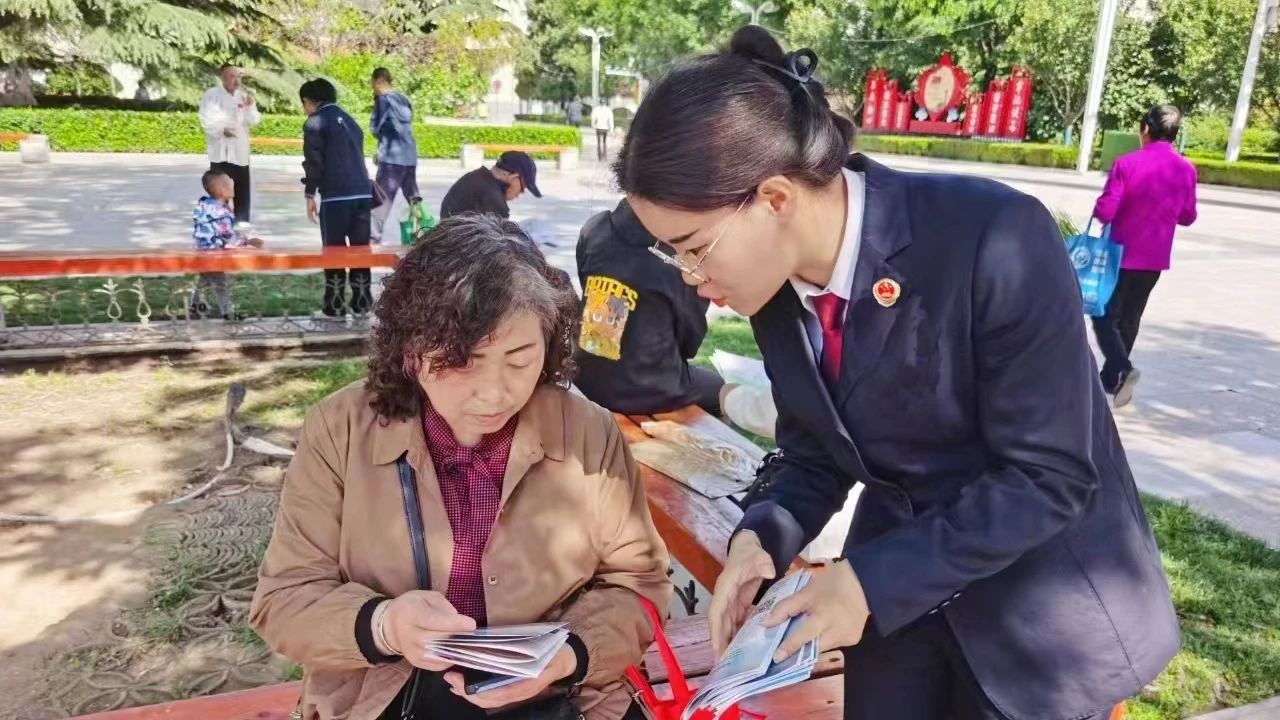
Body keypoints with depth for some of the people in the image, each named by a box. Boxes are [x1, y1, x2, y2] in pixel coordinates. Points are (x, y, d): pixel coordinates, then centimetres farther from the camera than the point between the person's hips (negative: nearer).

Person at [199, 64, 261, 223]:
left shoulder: (243, 96, 12)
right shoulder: (211, 95, -4)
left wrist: (250, 107, -12)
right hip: (221, 152, -5)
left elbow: (254, 121, 6)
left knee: (242, 193, 9)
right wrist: (221, 130, -27)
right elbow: (207, 120, -12)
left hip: (240, 152, 5)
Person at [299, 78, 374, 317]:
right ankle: (362, 302, 12)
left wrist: (310, 194, -1)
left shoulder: (315, 122, 0)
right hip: (362, 192, 6)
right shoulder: (349, 119, 20)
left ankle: (335, 306, 4)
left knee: (334, 250, 1)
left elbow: (313, 160, -7)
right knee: (360, 248, 9)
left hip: (335, 195, -6)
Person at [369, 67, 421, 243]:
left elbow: (375, 128, -5)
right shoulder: (403, 99, 17)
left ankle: (375, 237, -10)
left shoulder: (383, 99, -6)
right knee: (414, 197, 14)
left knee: (382, 198, -6)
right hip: (410, 156, 7)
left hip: (392, 158, -7)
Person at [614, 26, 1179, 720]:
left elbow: (1050, 477, -23)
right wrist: (760, 537, -16)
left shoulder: (995, 238, -28)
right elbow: (814, 455, 2)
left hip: (1041, 607, -4)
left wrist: (872, 579, -26)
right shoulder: (775, 282, -9)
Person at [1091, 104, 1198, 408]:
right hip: (1154, 257, 5)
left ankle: (1121, 369, -19)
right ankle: (1110, 378, 23)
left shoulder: (1127, 163, -14)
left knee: (1105, 315, 3)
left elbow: (1104, 211, -17)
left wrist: (1100, 212, 5)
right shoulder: (1186, 169, 0)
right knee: (1129, 319, 15)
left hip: (1122, 253, -4)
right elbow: (1187, 217, 9)